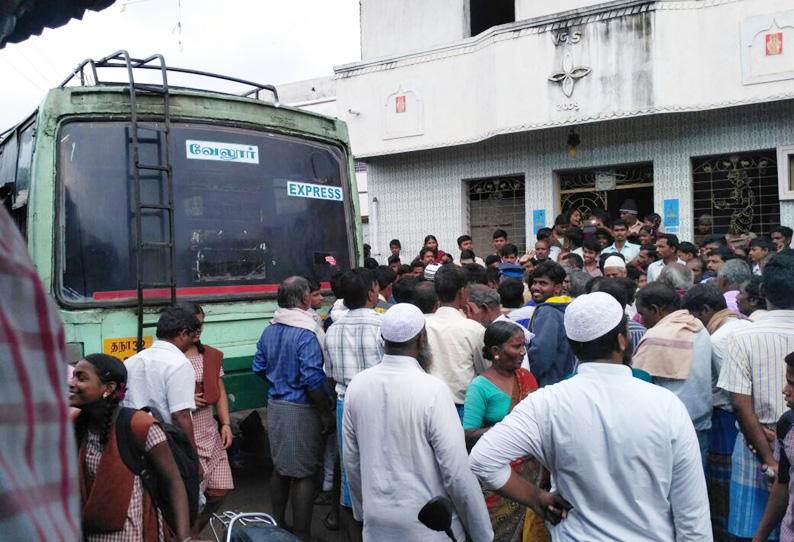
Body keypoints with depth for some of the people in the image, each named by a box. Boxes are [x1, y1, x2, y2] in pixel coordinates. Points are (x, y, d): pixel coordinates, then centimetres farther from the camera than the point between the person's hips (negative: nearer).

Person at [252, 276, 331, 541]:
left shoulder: (269, 330, 5)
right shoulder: (307, 333, -19)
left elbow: (259, 368, 12)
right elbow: (313, 379, -23)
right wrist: (326, 413, -14)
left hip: (276, 406, 8)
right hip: (301, 410, -8)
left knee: (280, 467, 20)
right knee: (304, 473, 2)